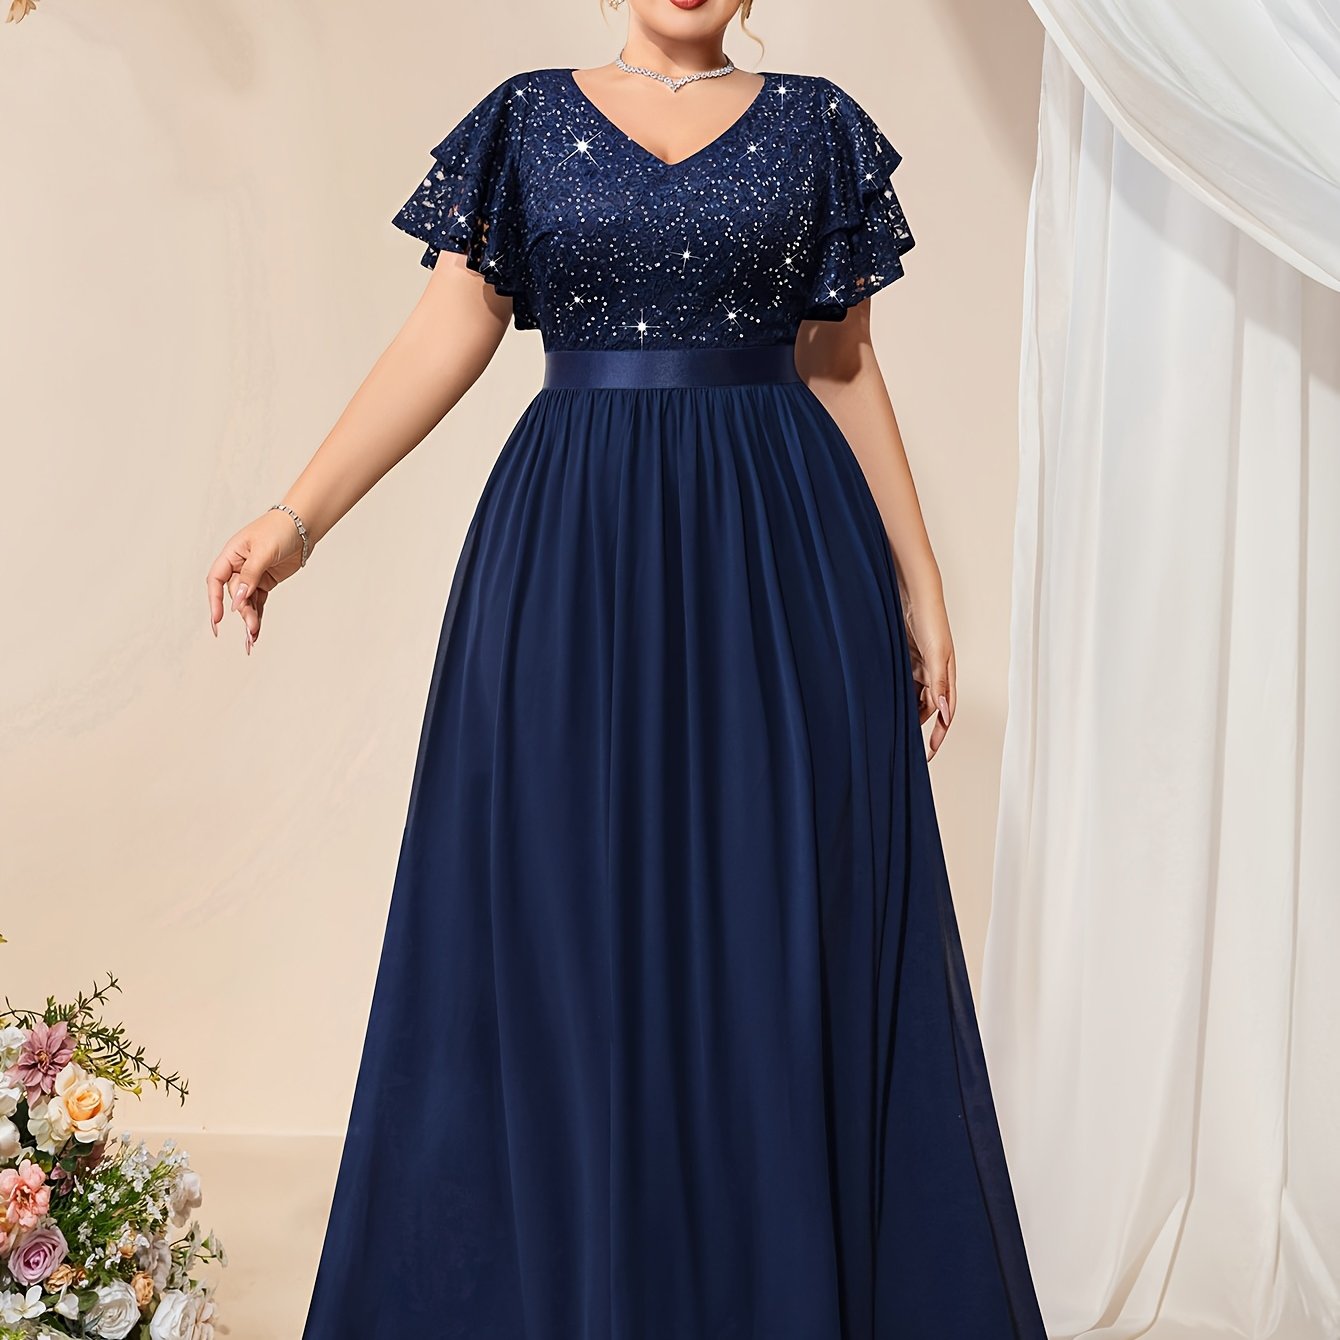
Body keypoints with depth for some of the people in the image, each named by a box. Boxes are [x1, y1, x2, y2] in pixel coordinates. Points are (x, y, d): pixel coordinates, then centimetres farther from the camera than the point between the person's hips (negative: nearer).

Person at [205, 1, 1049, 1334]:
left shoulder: (816, 125, 9)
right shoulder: (527, 118, 8)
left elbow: (845, 371, 9)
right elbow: (446, 334, -1)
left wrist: (919, 587, 6)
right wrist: (297, 515, -13)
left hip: (783, 554, 0)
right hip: (573, 556, 0)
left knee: (783, 920, 3)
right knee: (563, 923, 3)